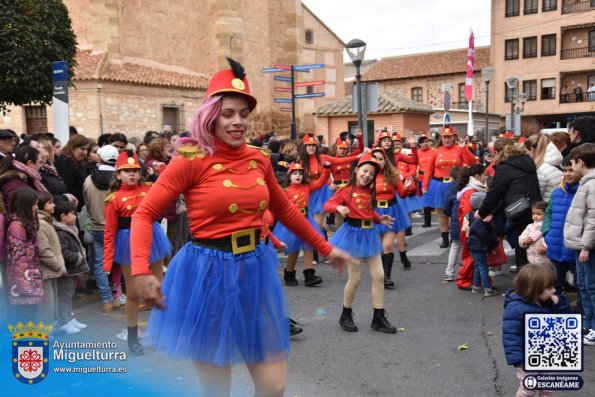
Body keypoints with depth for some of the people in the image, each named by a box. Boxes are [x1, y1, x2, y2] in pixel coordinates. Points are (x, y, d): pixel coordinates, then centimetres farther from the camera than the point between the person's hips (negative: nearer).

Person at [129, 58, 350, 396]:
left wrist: (325, 247, 24)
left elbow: (285, 209, 19)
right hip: (209, 273, -4)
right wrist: (141, 271, -25)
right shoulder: (192, 160, -11)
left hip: (255, 270, 5)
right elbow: (145, 213, -10)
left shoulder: (259, 159, 5)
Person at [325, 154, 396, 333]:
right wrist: (339, 207, -29)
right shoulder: (347, 191, -7)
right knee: (355, 279, -1)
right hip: (353, 234, -6)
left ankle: (379, 318, 15)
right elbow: (328, 205, -10)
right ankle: (346, 315, 21)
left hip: (369, 234, 6)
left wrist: (380, 219, 2)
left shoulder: (370, 192, 9)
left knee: (379, 276, 4)